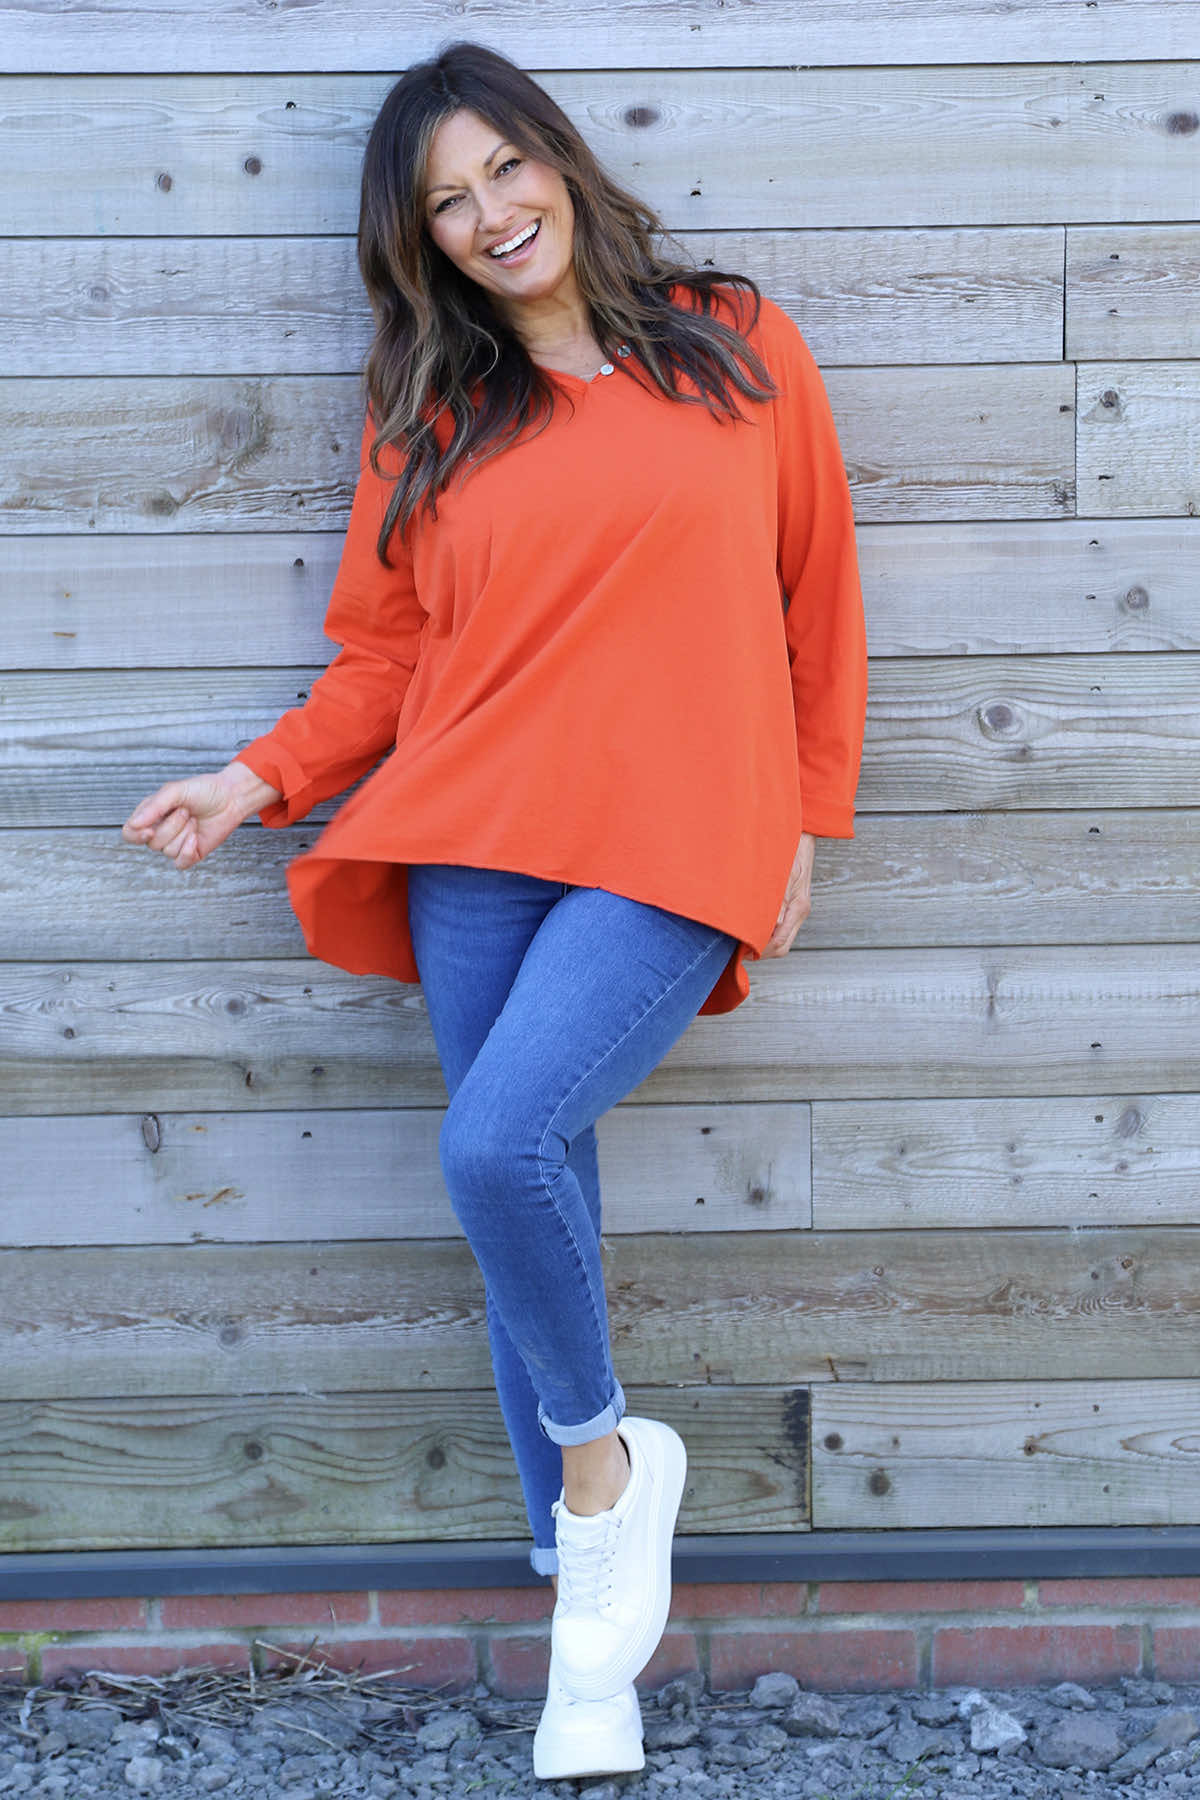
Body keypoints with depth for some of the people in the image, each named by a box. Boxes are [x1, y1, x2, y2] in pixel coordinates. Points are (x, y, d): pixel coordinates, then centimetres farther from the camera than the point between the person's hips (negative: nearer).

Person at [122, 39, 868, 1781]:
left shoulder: (741, 345, 7)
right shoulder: (428, 413, 11)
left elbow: (819, 605, 10)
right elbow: (390, 651, 14)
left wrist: (805, 821, 6)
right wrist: (263, 777, 0)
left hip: (675, 848, -3)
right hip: (475, 846, 3)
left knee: (502, 1143, -22)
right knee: (526, 1187, 3)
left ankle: (597, 1461, 5)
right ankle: (589, 1593, 18)